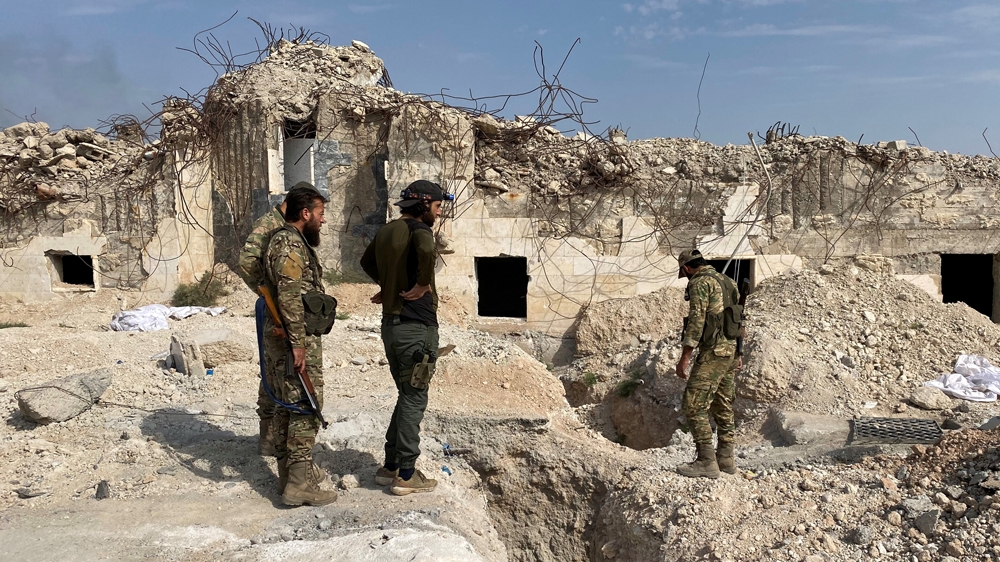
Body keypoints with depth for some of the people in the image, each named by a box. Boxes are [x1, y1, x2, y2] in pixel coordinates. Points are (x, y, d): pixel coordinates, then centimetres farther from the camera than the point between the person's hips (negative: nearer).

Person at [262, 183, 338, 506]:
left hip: (281, 340, 11)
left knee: (287, 408, 14)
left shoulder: (288, 241, 17)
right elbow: (290, 297, -25)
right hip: (296, 341, -11)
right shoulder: (291, 244, -16)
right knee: (306, 410, -6)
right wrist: (297, 343, -26)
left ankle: (287, 477, 23)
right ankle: (299, 484, -1)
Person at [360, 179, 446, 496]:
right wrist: (423, 285, -22)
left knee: (407, 396, 18)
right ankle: (406, 475, 8)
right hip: (416, 326, -9)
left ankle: (391, 467, 24)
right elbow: (427, 251, -37)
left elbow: (367, 262, 30)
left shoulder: (387, 231, 13)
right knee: (414, 400, 1)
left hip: (391, 324, 9)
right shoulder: (419, 229, -13)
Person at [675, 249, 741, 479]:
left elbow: (696, 320, -18)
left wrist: (685, 356, -17)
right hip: (733, 350, 10)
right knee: (723, 406, 16)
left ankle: (707, 461, -8)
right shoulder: (727, 281, 19)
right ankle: (726, 458, 21)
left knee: (693, 404, -7)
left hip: (714, 351, -10)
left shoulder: (700, 282, -8)